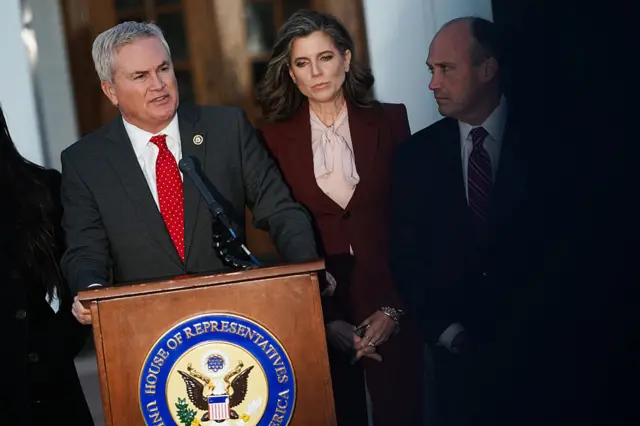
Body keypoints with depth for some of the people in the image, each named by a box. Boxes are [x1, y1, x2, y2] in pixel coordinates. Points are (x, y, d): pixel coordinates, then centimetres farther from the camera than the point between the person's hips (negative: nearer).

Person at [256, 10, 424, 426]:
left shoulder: (389, 121, 0)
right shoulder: (276, 137, 0)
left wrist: (393, 307, -8)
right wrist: (324, 319, -4)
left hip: (388, 299, 0)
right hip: (318, 304, 0)